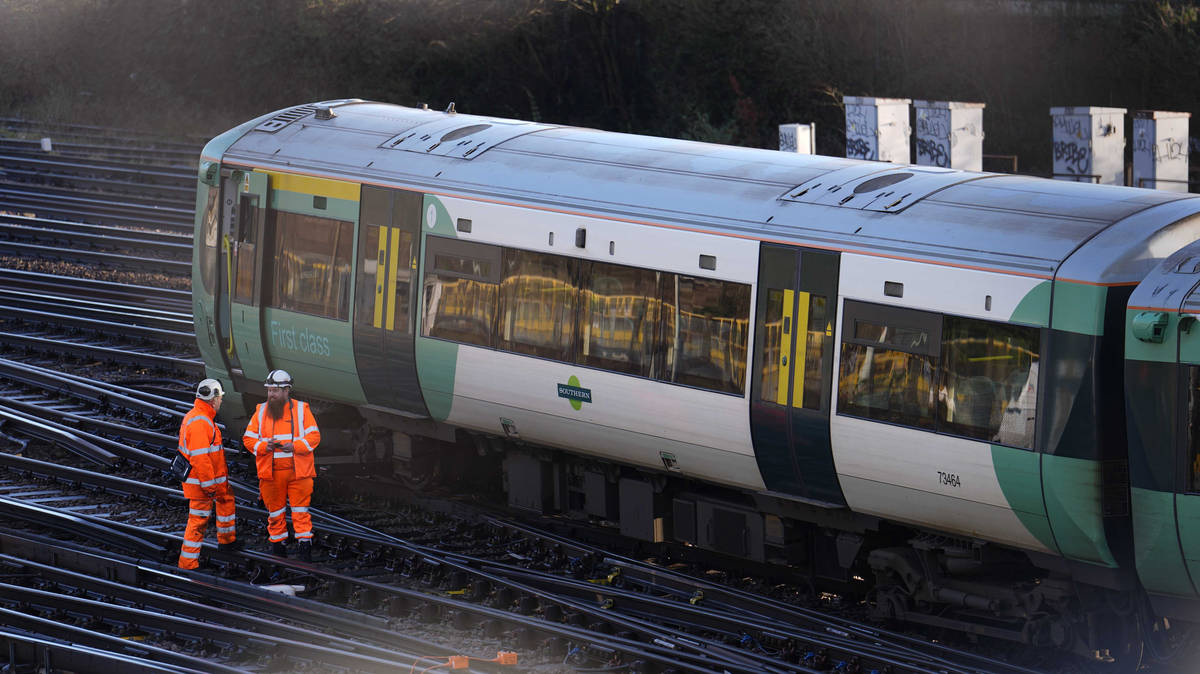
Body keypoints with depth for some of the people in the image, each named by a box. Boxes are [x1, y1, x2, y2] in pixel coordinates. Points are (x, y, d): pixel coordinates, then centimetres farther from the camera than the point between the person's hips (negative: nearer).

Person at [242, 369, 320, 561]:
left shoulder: (301, 410, 1)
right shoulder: (261, 411, 6)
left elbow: (314, 436, -3)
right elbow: (248, 438, 6)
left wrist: (294, 446, -18)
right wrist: (264, 446, -14)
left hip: (298, 471, -2)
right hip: (271, 472, 2)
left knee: (300, 509, -3)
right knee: (275, 510, 8)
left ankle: (304, 545, -1)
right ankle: (278, 545, 18)